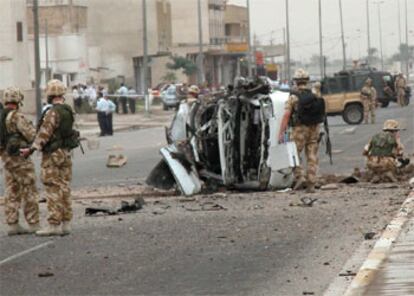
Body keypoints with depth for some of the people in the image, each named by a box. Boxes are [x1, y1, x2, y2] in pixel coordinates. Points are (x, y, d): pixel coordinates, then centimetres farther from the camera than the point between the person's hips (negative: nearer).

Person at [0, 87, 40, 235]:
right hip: (20, 156, -8)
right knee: (29, 191, -2)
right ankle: (33, 225, -3)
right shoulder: (17, 116, -17)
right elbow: (31, 135, -18)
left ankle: (12, 225, 8)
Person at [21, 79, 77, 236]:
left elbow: (44, 134, -20)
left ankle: (54, 225, -7)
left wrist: (31, 149, -17)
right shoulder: (68, 111, 9)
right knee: (64, 188, 10)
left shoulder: (53, 112, -17)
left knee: (53, 190, -6)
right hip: (66, 152, 8)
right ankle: (65, 223, 11)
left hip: (53, 154, -8)